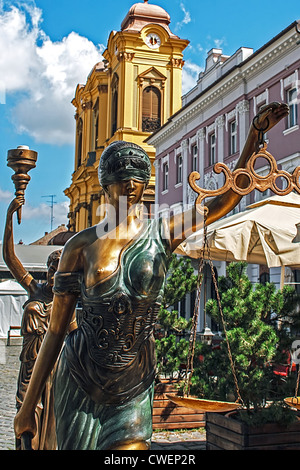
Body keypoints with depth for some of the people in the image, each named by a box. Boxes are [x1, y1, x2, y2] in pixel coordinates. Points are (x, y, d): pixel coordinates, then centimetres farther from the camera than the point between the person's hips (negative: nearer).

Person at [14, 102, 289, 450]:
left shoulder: (162, 234, -1)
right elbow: (56, 330, -1)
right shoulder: (81, 246, -4)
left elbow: (228, 198, -4)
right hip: (79, 380, -1)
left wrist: (256, 132, -10)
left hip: (134, 385, 1)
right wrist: (28, 405, 1)